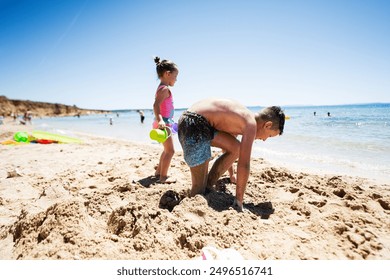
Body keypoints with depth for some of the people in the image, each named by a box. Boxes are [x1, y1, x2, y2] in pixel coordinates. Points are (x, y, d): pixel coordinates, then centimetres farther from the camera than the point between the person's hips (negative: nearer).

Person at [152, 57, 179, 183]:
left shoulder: (162, 88, 15)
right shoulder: (165, 89, -15)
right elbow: (156, 105, -29)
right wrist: (160, 120, -41)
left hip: (163, 122, 10)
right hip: (163, 123, -10)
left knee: (167, 149, 21)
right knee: (170, 150, -7)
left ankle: (158, 171, 32)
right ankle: (163, 177, -3)